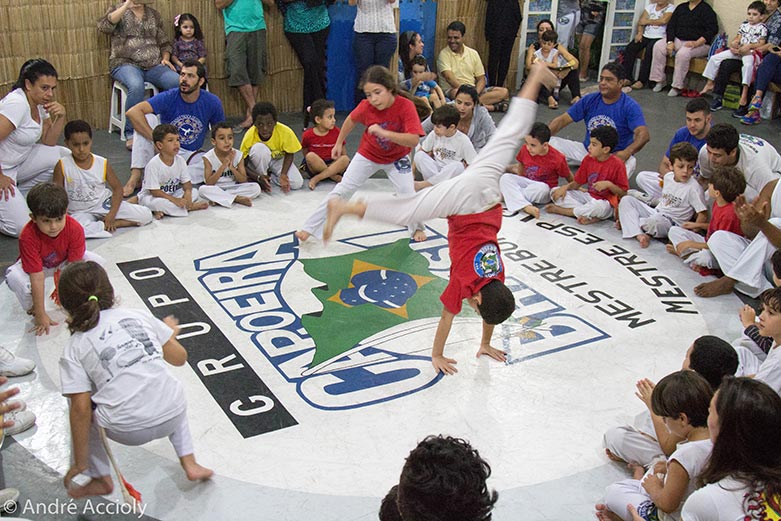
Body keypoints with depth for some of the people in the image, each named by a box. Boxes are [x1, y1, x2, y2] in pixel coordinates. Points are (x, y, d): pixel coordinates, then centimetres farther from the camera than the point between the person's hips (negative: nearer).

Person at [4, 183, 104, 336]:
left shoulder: (75, 229, -32)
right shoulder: (28, 237, -37)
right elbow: (37, 277, -37)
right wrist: (41, 315, -34)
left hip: (65, 262, 2)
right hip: (38, 266, -2)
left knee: (97, 261, -23)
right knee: (13, 275, -34)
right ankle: (33, 309, -6)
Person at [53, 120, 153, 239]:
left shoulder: (102, 163, -6)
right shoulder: (62, 166, -10)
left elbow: (117, 188, -1)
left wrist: (111, 214, -12)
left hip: (105, 204, 2)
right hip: (81, 212, -2)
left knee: (146, 215, -13)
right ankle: (106, 226, -19)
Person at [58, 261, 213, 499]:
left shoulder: (73, 350, 5)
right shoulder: (138, 316, 10)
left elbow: (81, 409, -2)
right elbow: (179, 358, 14)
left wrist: (80, 463, 7)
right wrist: (170, 333, 35)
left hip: (127, 430, -2)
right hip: (170, 418, 2)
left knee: (83, 413, 27)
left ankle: (101, 479, 24)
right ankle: (190, 464, 30)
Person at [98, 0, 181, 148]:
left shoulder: (154, 15, 20)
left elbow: (164, 43, 24)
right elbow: (103, 26, -13)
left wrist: (166, 58, 3)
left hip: (154, 65, 4)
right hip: (126, 64, -3)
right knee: (136, 86, -38)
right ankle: (131, 134, -25)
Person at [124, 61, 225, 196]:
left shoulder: (212, 102, -9)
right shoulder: (169, 97, -15)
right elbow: (133, 112, -27)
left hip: (192, 154, 1)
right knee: (147, 118, -25)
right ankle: (135, 176, -29)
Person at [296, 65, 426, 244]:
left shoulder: (405, 106, -31)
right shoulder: (366, 107, -24)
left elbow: (414, 140, -40)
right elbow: (351, 120, -1)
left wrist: (384, 132, -49)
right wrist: (339, 143, 8)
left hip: (397, 157, -1)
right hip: (368, 155, 1)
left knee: (407, 192, -14)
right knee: (342, 190, 0)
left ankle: (417, 228, 16)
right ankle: (309, 228, 6)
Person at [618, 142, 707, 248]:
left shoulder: (693, 188, -16)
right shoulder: (668, 177, 5)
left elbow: (703, 214, -15)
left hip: (671, 223, -7)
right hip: (656, 213, 7)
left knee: (656, 221, -41)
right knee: (626, 200, -6)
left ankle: (628, 222, -8)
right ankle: (639, 235, -25)